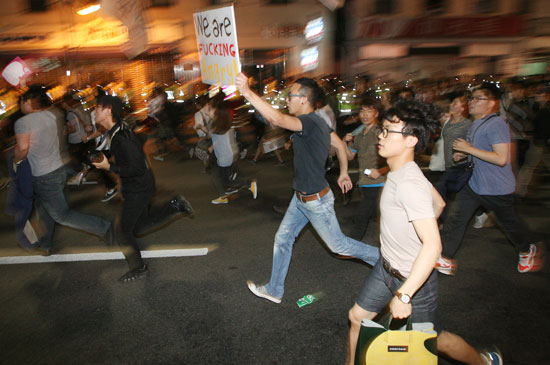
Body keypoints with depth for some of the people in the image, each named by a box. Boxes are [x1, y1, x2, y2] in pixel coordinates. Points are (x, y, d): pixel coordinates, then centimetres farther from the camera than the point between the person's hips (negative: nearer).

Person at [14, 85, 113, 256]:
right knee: (43, 209, 24)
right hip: (58, 170, 8)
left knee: (62, 215, 2)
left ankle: (104, 227, -3)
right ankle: (45, 244, 39)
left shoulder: (22, 122, -17)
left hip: (44, 178, -8)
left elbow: (23, 148, -27)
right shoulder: (50, 116, 4)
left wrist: (15, 160, -7)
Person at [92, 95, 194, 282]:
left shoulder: (121, 138, -26)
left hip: (137, 191, -10)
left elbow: (137, 168, -28)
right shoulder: (119, 131, 4)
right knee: (139, 227, 21)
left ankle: (138, 268, 23)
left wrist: (109, 167, -23)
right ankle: (175, 206, 19)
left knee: (123, 232, 4)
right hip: (138, 188, 10)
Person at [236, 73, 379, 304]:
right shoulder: (317, 122, 4)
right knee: (282, 239, 15)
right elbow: (340, 144, 15)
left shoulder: (309, 122, -27)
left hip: (316, 201, -10)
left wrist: (247, 92, -42)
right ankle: (274, 290, 30)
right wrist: (344, 173, 24)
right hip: (301, 198, 10)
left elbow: (275, 118, -45)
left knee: (339, 245, 10)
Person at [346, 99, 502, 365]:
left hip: (412, 280, -8)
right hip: (386, 267, 8)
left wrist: (403, 295, -34)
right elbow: (438, 203, 12)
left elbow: (433, 245, -35)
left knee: (433, 339, 16)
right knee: (357, 317, 16)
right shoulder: (401, 172, -3)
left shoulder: (409, 184, -31)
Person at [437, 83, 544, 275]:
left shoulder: (496, 124, -21)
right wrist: (463, 154, 6)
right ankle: (445, 259, 6)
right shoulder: (475, 123, 8)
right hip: (475, 183, 8)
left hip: (497, 187, -8)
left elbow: (501, 158, -29)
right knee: (455, 218, 0)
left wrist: (468, 149, -26)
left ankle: (528, 250, 44)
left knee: (509, 223, 14)